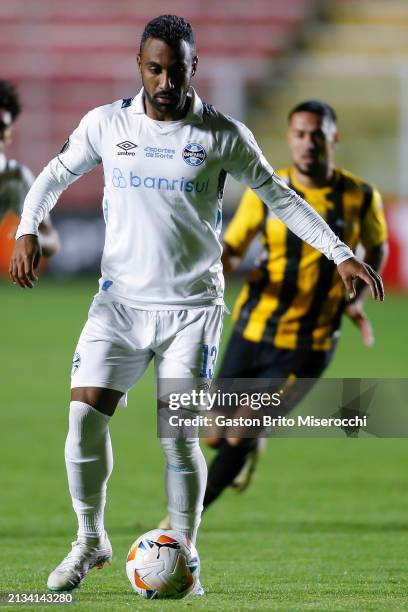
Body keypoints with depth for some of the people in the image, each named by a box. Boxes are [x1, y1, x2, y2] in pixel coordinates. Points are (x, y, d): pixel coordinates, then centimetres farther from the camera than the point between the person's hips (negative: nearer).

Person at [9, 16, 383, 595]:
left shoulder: (223, 135, -3)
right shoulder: (106, 124, 2)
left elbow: (280, 196, 6)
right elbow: (55, 175, 16)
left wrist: (341, 254, 1)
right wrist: (27, 231, -1)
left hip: (192, 307, -2)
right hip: (119, 301, 2)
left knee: (178, 435, -9)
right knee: (84, 418, -9)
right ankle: (90, 541, 11)